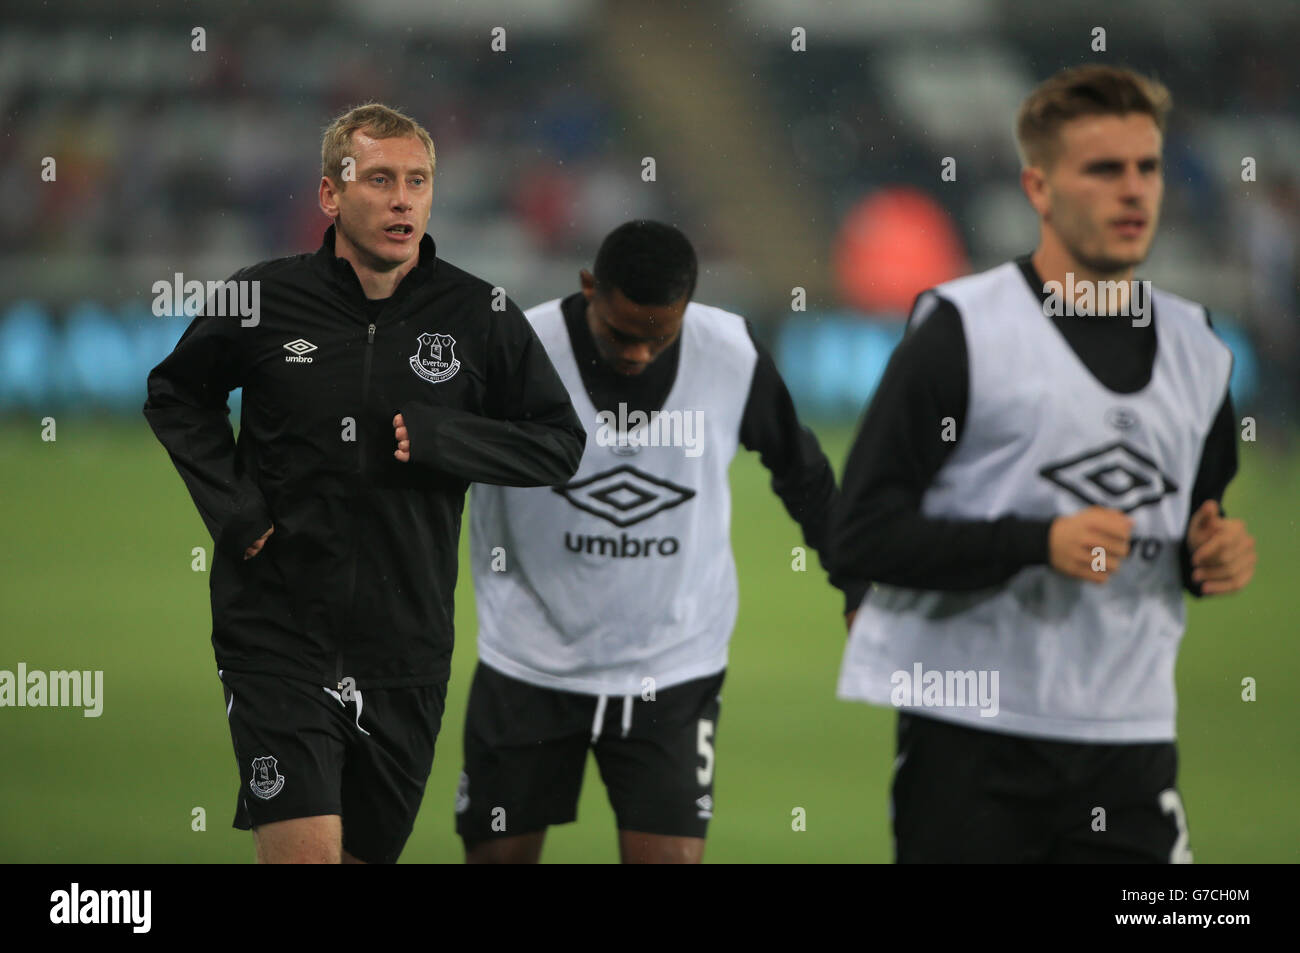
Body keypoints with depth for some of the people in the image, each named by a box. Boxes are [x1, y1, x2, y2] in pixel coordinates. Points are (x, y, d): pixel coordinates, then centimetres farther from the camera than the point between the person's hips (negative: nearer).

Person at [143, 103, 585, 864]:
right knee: (306, 853, -17)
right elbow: (176, 395, 15)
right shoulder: (265, 299, -2)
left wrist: (437, 439, -12)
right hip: (279, 637, -2)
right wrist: (228, 504, 0)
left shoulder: (480, 314, -1)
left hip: (408, 648, 3)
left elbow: (561, 444, 4)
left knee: (370, 852, 14)